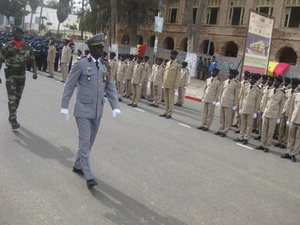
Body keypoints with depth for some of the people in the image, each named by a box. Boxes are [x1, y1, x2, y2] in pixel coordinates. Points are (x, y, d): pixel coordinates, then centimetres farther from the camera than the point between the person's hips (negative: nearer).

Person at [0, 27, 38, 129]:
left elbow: (32, 60, 11)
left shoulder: (27, 47, 5)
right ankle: (13, 120, -11)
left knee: (18, 97, 12)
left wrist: (35, 72, -4)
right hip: (11, 75, -4)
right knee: (12, 97, -11)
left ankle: (11, 116, 28)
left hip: (22, 75, 4)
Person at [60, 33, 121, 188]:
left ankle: (78, 165, 34)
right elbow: (69, 86, -4)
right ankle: (89, 176, 0)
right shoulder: (81, 64, -7)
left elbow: (111, 88, 8)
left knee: (90, 141, 15)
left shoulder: (105, 66, 7)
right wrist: (64, 107, -6)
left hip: (97, 111, 6)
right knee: (85, 142, -5)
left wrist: (115, 106, -4)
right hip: (83, 110, -5)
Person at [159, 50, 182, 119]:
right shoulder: (168, 63, 13)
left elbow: (178, 76, -9)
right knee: (166, 99, 10)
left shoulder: (178, 64, -7)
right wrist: (163, 83, 13)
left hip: (172, 85, -6)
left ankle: (169, 114, 7)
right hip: (166, 84, 6)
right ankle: (165, 112, 18)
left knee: (171, 99, 0)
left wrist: (176, 87, -13)